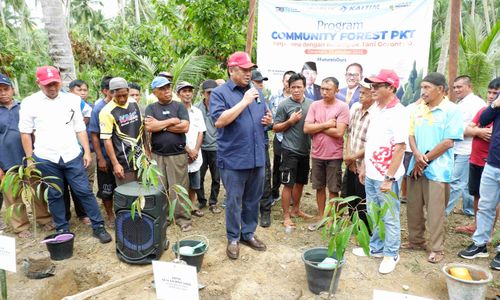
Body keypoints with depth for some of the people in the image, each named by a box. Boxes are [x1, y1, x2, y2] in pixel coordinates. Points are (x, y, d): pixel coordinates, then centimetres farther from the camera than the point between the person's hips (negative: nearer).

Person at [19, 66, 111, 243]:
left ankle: (98, 227, 10)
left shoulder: (71, 100, 5)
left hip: (72, 156, 1)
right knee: (54, 196, 11)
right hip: (45, 158, 0)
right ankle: (62, 230, 25)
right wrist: (30, 158, 0)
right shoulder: (29, 103, 0)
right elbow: (25, 133, 3)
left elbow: (80, 129, 7)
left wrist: (87, 152, 2)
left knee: (85, 192, 2)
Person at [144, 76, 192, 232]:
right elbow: (149, 127, -9)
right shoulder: (151, 108, 7)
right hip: (157, 155, 2)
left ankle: (183, 218, 11)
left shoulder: (179, 106, 4)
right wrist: (171, 121, -9)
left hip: (178, 154, -1)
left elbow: (185, 127, -11)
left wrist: (159, 125, -8)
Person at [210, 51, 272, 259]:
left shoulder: (256, 92, 13)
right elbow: (219, 121, -20)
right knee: (234, 201, 5)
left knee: (253, 200, 15)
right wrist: (244, 101, -20)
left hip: (257, 157, 6)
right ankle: (233, 239, 21)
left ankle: (248, 233, 31)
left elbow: (263, 118, 23)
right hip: (233, 159, -5)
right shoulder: (220, 93, -5)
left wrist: (269, 120, -2)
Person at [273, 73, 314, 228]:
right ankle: (286, 216, 8)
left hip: (305, 150, 5)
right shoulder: (284, 105, -7)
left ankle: (296, 209, 33)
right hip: (290, 151, -5)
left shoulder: (311, 104, 6)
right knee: (288, 184, -1)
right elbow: (275, 128, -5)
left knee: (300, 182, 16)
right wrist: (290, 121, -18)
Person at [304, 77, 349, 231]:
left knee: (333, 190, 6)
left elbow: (339, 132, -19)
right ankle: (321, 218, 30)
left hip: (334, 156, -4)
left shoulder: (342, 107, -10)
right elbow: (306, 128, -6)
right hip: (317, 154, 4)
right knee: (319, 188, 15)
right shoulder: (315, 105, 1)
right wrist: (326, 125, -14)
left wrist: (317, 127, -10)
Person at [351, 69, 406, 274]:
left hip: (386, 176, -7)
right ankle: (375, 247, 35)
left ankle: (391, 254, 23)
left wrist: (390, 178, -20)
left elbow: (400, 147, -19)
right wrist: (364, 166, 14)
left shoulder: (397, 112, -16)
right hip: (371, 174, 8)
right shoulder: (375, 109, 8)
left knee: (389, 218, 7)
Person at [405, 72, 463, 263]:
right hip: (416, 167, 6)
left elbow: (448, 142, -12)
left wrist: (426, 159, -10)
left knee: (435, 211, 0)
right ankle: (416, 241, 28)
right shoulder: (418, 109, 9)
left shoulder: (451, 110, -7)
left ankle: (437, 249, 14)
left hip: (437, 169, -5)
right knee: (413, 208, 12)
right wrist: (417, 156, -10)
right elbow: (411, 135, 8)